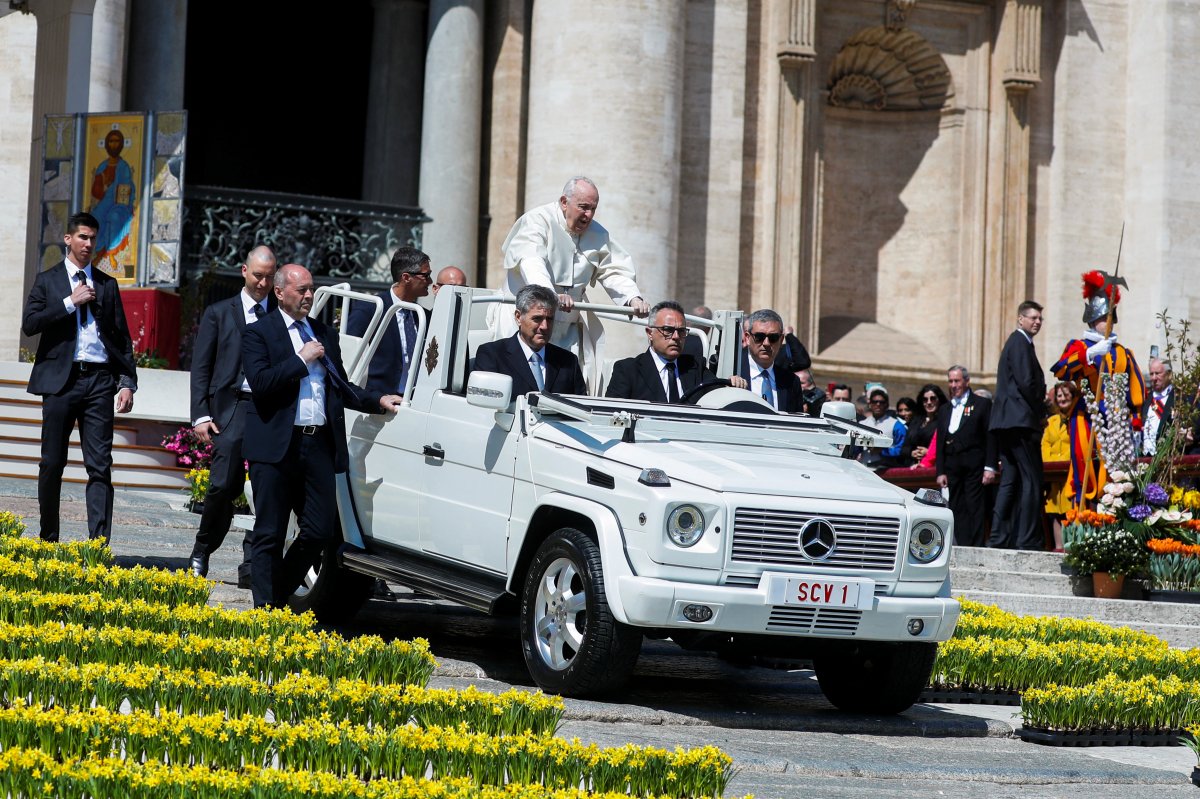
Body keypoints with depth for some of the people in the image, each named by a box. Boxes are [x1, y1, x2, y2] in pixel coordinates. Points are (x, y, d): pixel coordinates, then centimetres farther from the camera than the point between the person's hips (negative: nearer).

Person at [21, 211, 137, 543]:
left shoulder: (107, 284, 14)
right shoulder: (47, 280, 9)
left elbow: (122, 337, 12)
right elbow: (30, 323, -5)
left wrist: (128, 383, 3)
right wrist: (70, 302, -9)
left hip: (99, 381, 1)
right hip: (60, 379, -1)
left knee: (100, 465, -6)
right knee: (52, 463, 5)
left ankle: (100, 544, -10)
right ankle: (48, 538, 17)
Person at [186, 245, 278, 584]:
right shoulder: (218, 313, 10)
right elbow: (200, 369, 7)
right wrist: (201, 415, -1)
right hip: (232, 407, -1)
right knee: (224, 485, -9)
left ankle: (252, 567, 5)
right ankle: (201, 555, 12)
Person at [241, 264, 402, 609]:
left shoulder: (325, 334, 18)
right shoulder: (259, 332, 0)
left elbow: (341, 387, 23)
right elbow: (260, 383, -14)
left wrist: (378, 400, 9)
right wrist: (302, 360, -12)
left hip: (319, 444, 5)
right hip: (277, 447, -5)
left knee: (320, 530, 3)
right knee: (269, 535, 1)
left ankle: (279, 597, 19)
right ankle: (265, 608, 6)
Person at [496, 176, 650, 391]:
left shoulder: (597, 234, 9)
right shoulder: (538, 221, -11)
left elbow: (614, 270, 10)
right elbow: (531, 262, -28)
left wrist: (633, 298, -12)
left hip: (569, 327, 5)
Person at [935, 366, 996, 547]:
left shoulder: (982, 404, 4)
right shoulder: (944, 410, 19)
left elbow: (991, 437, -2)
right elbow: (940, 443, 17)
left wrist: (990, 467, -10)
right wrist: (940, 471, 8)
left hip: (975, 467, -5)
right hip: (952, 469, 5)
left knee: (976, 509, -9)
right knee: (957, 510, 2)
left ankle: (976, 548, -11)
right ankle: (962, 548, 3)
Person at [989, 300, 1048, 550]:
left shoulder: (1015, 342, 22)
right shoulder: (1021, 343, -9)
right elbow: (1026, 383, -18)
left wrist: (1039, 411, 14)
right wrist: (1041, 413, -6)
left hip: (1006, 422, 10)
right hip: (1021, 420, -10)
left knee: (1010, 480, 8)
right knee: (1031, 480, -10)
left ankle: (999, 537, 6)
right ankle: (1029, 539, -12)